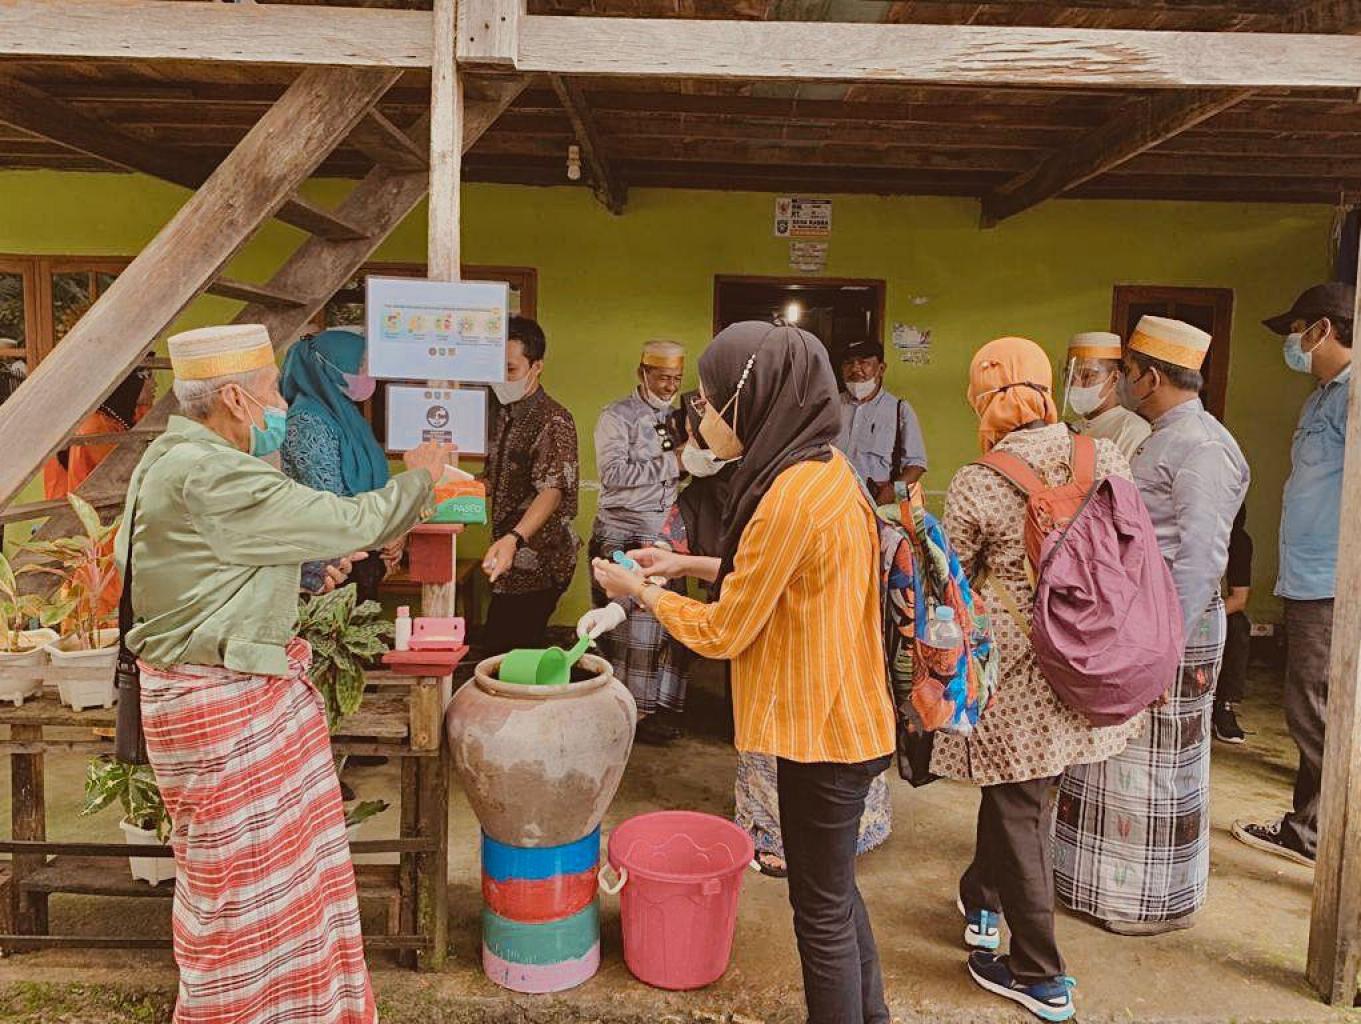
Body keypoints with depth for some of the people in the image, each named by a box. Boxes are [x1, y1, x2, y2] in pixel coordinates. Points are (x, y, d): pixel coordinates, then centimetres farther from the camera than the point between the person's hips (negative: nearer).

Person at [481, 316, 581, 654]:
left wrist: (513, 539, -44)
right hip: (513, 562, 9)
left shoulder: (553, 421, -16)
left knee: (500, 652, -9)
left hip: (539, 565, -9)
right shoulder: (504, 416, 13)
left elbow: (552, 491, -28)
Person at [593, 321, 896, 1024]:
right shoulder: (822, 467, 3)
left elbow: (725, 631, -18)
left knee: (822, 908, 9)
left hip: (822, 729, -10)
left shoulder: (793, 496, -27)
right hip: (838, 717, 10)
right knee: (834, 887, 25)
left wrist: (641, 593, -3)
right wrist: (690, 565, 11)